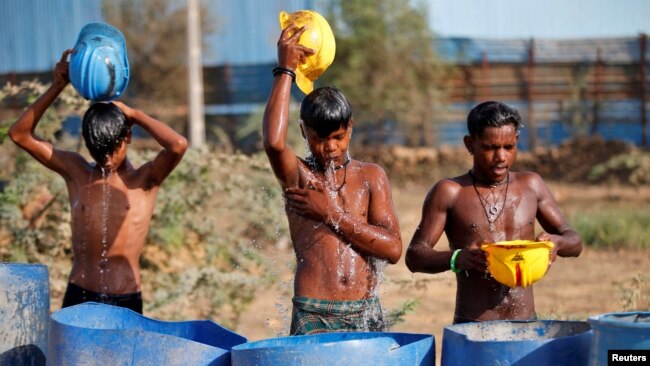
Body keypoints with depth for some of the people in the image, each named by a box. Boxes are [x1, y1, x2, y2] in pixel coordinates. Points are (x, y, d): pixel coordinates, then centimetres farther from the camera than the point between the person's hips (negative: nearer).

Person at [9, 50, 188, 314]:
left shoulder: (144, 180, 0)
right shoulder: (75, 172, 8)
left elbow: (178, 146, -19)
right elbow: (20, 134, 6)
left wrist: (134, 115, -6)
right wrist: (57, 86, -2)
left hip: (126, 301, -2)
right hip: (78, 298, 2)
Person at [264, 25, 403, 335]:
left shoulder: (370, 177, 10)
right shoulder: (298, 176, 4)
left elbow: (393, 249, 1)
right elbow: (274, 142, -20)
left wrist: (332, 215, -5)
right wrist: (285, 71, -12)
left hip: (367, 313, 3)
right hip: (313, 317, -3)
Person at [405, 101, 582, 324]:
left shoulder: (531, 186, 10)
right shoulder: (449, 193, 1)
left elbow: (574, 242, 15)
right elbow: (414, 256, -2)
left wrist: (556, 242, -9)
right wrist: (456, 259, -22)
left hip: (526, 324, 3)